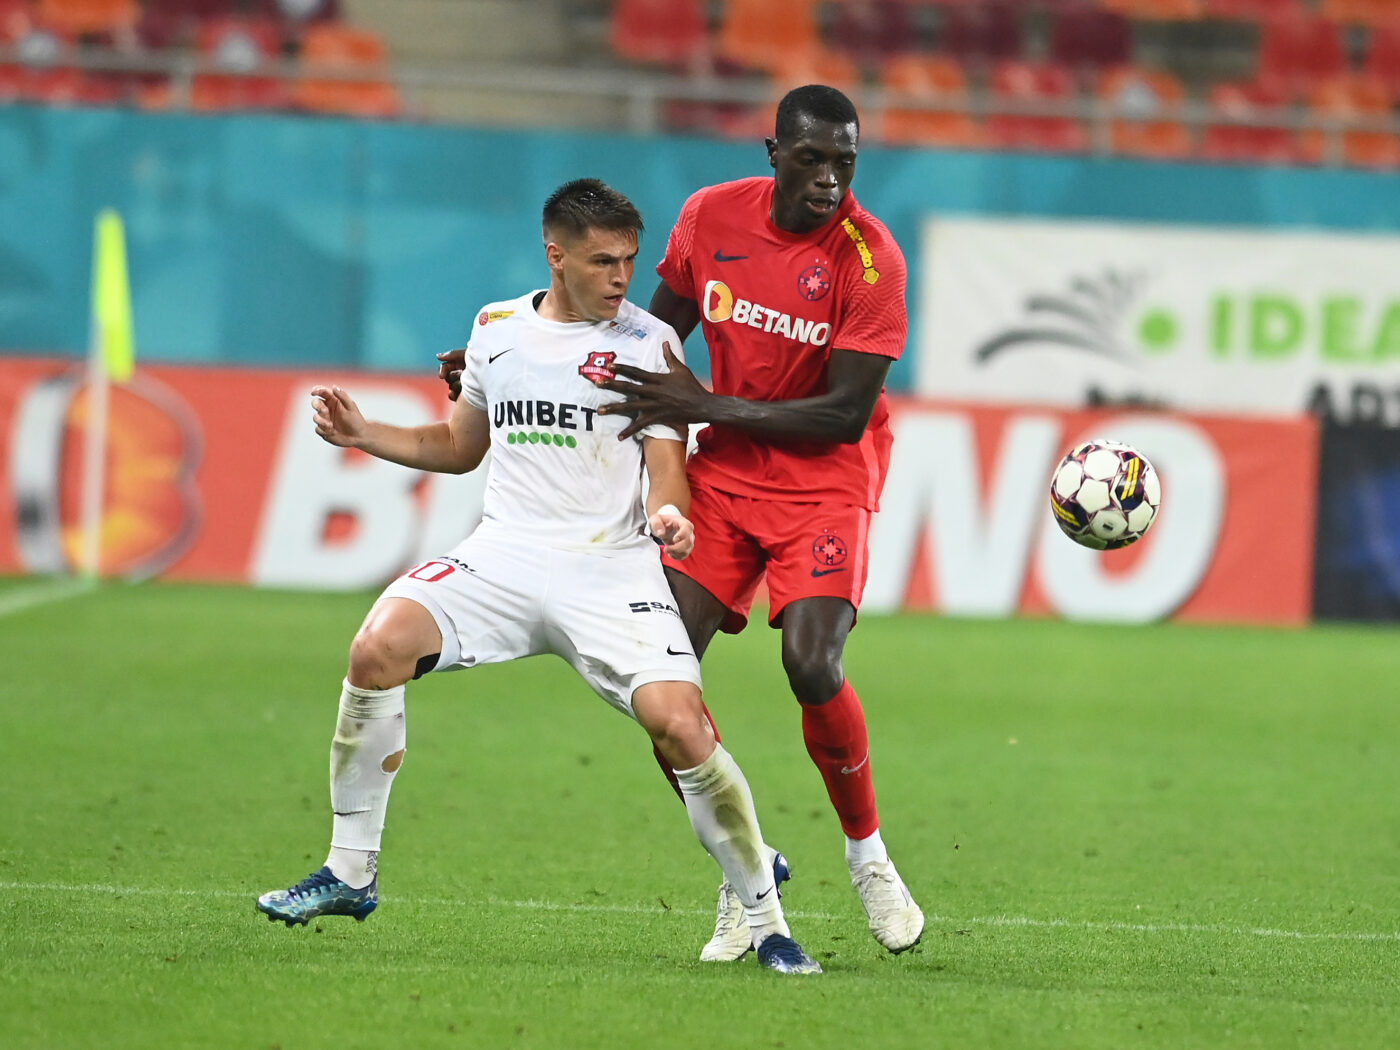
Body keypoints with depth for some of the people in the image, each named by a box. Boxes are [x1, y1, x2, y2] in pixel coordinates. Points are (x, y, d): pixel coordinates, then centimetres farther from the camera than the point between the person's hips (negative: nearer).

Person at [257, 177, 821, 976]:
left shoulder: (649, 342, 2)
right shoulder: (498, 328, 13)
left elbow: (666, 460, -3)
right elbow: (462, 446, 26)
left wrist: (667, 513, -25)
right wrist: (362, 433, 13)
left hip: (611, 567, -3)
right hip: (505, 553, 3)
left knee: (680, 726, -22)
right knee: (379, 646, -22)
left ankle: (768, 920, -2)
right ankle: (351, 874, -8)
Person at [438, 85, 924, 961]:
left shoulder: (870, 256, -17)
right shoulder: (711, 216, -4)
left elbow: (846, 415, -18)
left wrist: (706, 407, -23)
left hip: (824, 481, -4)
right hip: (723, 472, 4)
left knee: (812, 664, -24)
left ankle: (869, 857, 1)